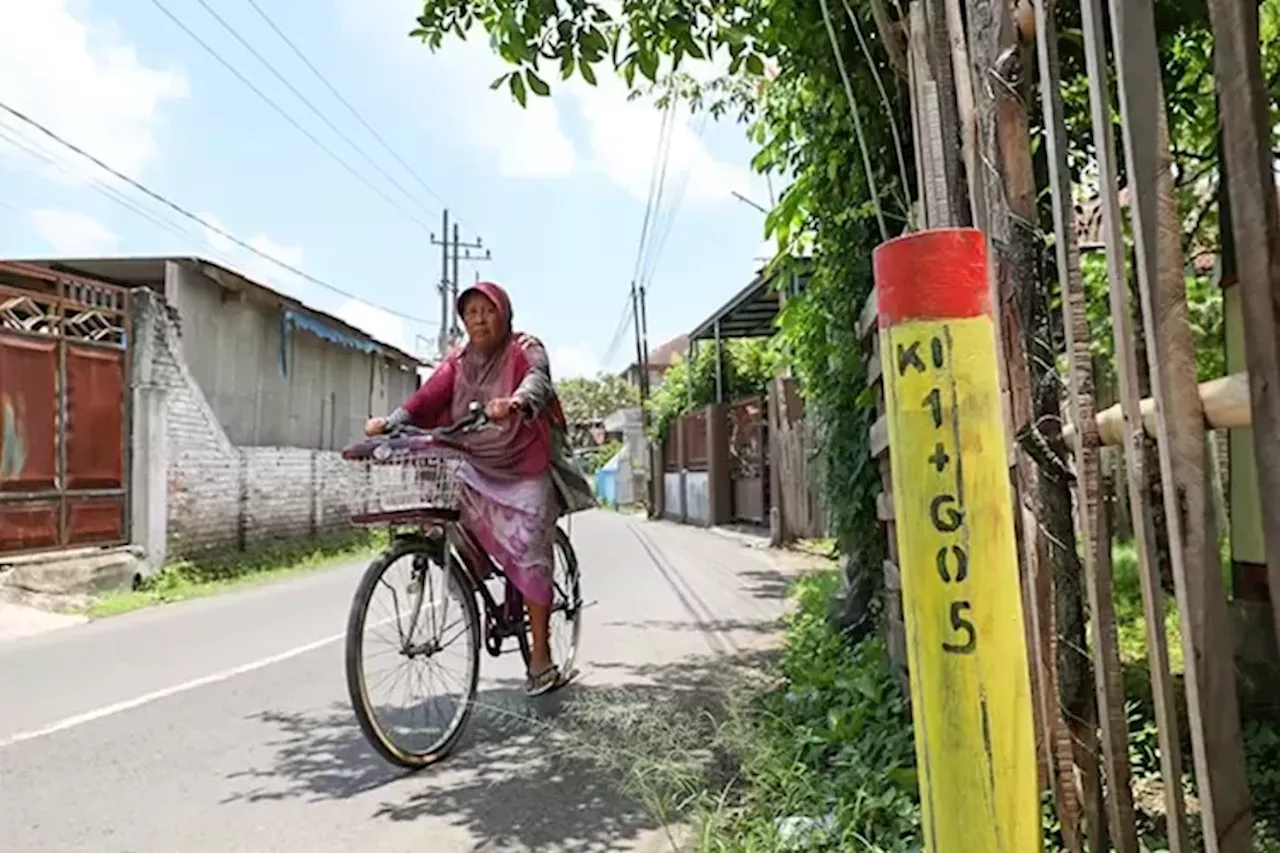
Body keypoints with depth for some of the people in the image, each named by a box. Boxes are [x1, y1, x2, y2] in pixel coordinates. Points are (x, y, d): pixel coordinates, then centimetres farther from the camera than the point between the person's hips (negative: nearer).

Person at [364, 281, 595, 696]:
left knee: (529, 552, -11)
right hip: (479, 466, 5)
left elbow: (537, 379, -28)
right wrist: (391, 421, -28)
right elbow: (429, 395, -9)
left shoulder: (525, 349, -6)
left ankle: (541, 656, 0)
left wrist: (516, 401, -52)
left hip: (525, 466, -5)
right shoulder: (459, 360, 6)